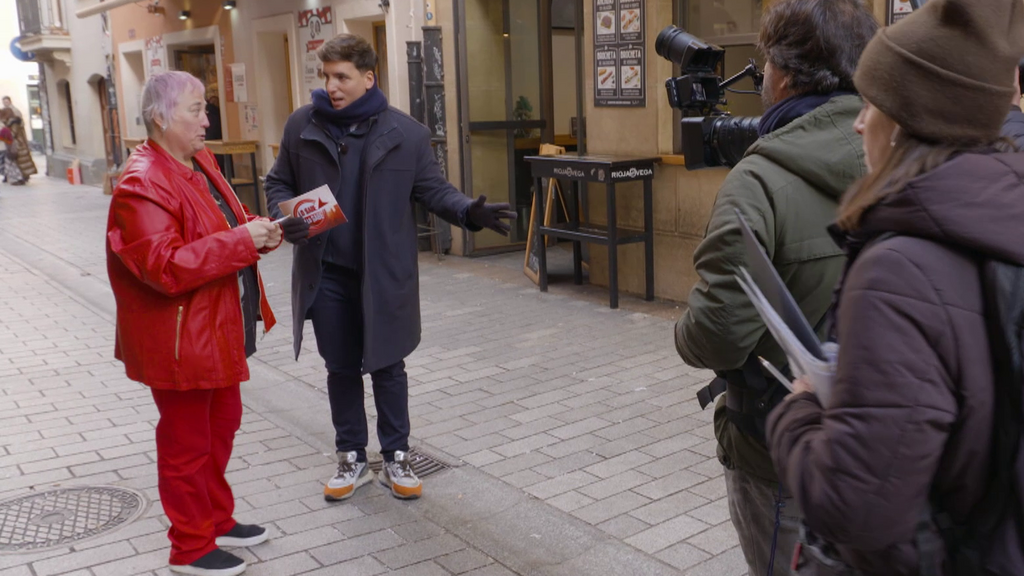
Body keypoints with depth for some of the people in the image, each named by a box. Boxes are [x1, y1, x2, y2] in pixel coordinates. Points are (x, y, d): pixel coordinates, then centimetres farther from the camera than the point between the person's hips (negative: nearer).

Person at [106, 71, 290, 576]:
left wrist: (257, 233, -1)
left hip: (219, 331, 10)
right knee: (187, 443, 6)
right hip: (180, 341, -10)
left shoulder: (199, 162, 8)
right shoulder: (142, 185, -22)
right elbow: (166, 268, -30)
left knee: (221, 426, 22)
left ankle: (217, 520, 40)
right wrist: (241, 240, -28)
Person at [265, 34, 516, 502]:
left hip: (384, 273, -1)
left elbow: (432, 189, 0)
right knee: (341, 369, 13)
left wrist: (469, 212, -19)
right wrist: (285, 217, -13)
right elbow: (279, 183, 9)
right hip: (326, 274, 2)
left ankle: (395, 460, 27)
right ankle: (352, 460, 29)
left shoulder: (407, 133, -5)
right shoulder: (302, 125, -1)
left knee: (387, 367, 10)